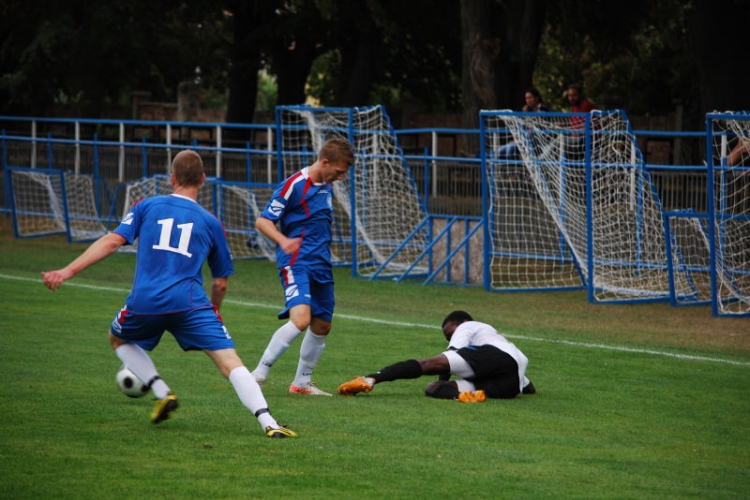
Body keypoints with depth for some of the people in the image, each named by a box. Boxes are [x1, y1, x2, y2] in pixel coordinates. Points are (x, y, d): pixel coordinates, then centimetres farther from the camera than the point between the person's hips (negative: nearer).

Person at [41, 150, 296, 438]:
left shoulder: (147, 207, 13)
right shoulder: (210, 223, 15)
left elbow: (113, 241, 1)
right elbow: (220, 283, 19)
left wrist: (68, 271, -1)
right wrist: (213, 312, 37)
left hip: (144, 303, 1)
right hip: (190, 303, -1)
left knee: (118, 339, 31)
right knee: (230, 362, -5)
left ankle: (162, 393, 14)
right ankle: (268, 422, -23)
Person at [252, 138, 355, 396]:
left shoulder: (327, 187, 13)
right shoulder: (293, 186, -12)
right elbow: (262, 221, -13)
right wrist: (283, 240, -30)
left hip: (321, 265, 8)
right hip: (296, 262, -8)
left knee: (322, 325, 12)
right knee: (300, 319, -25)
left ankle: (302, 382, 27)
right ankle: (259, 373, -18)